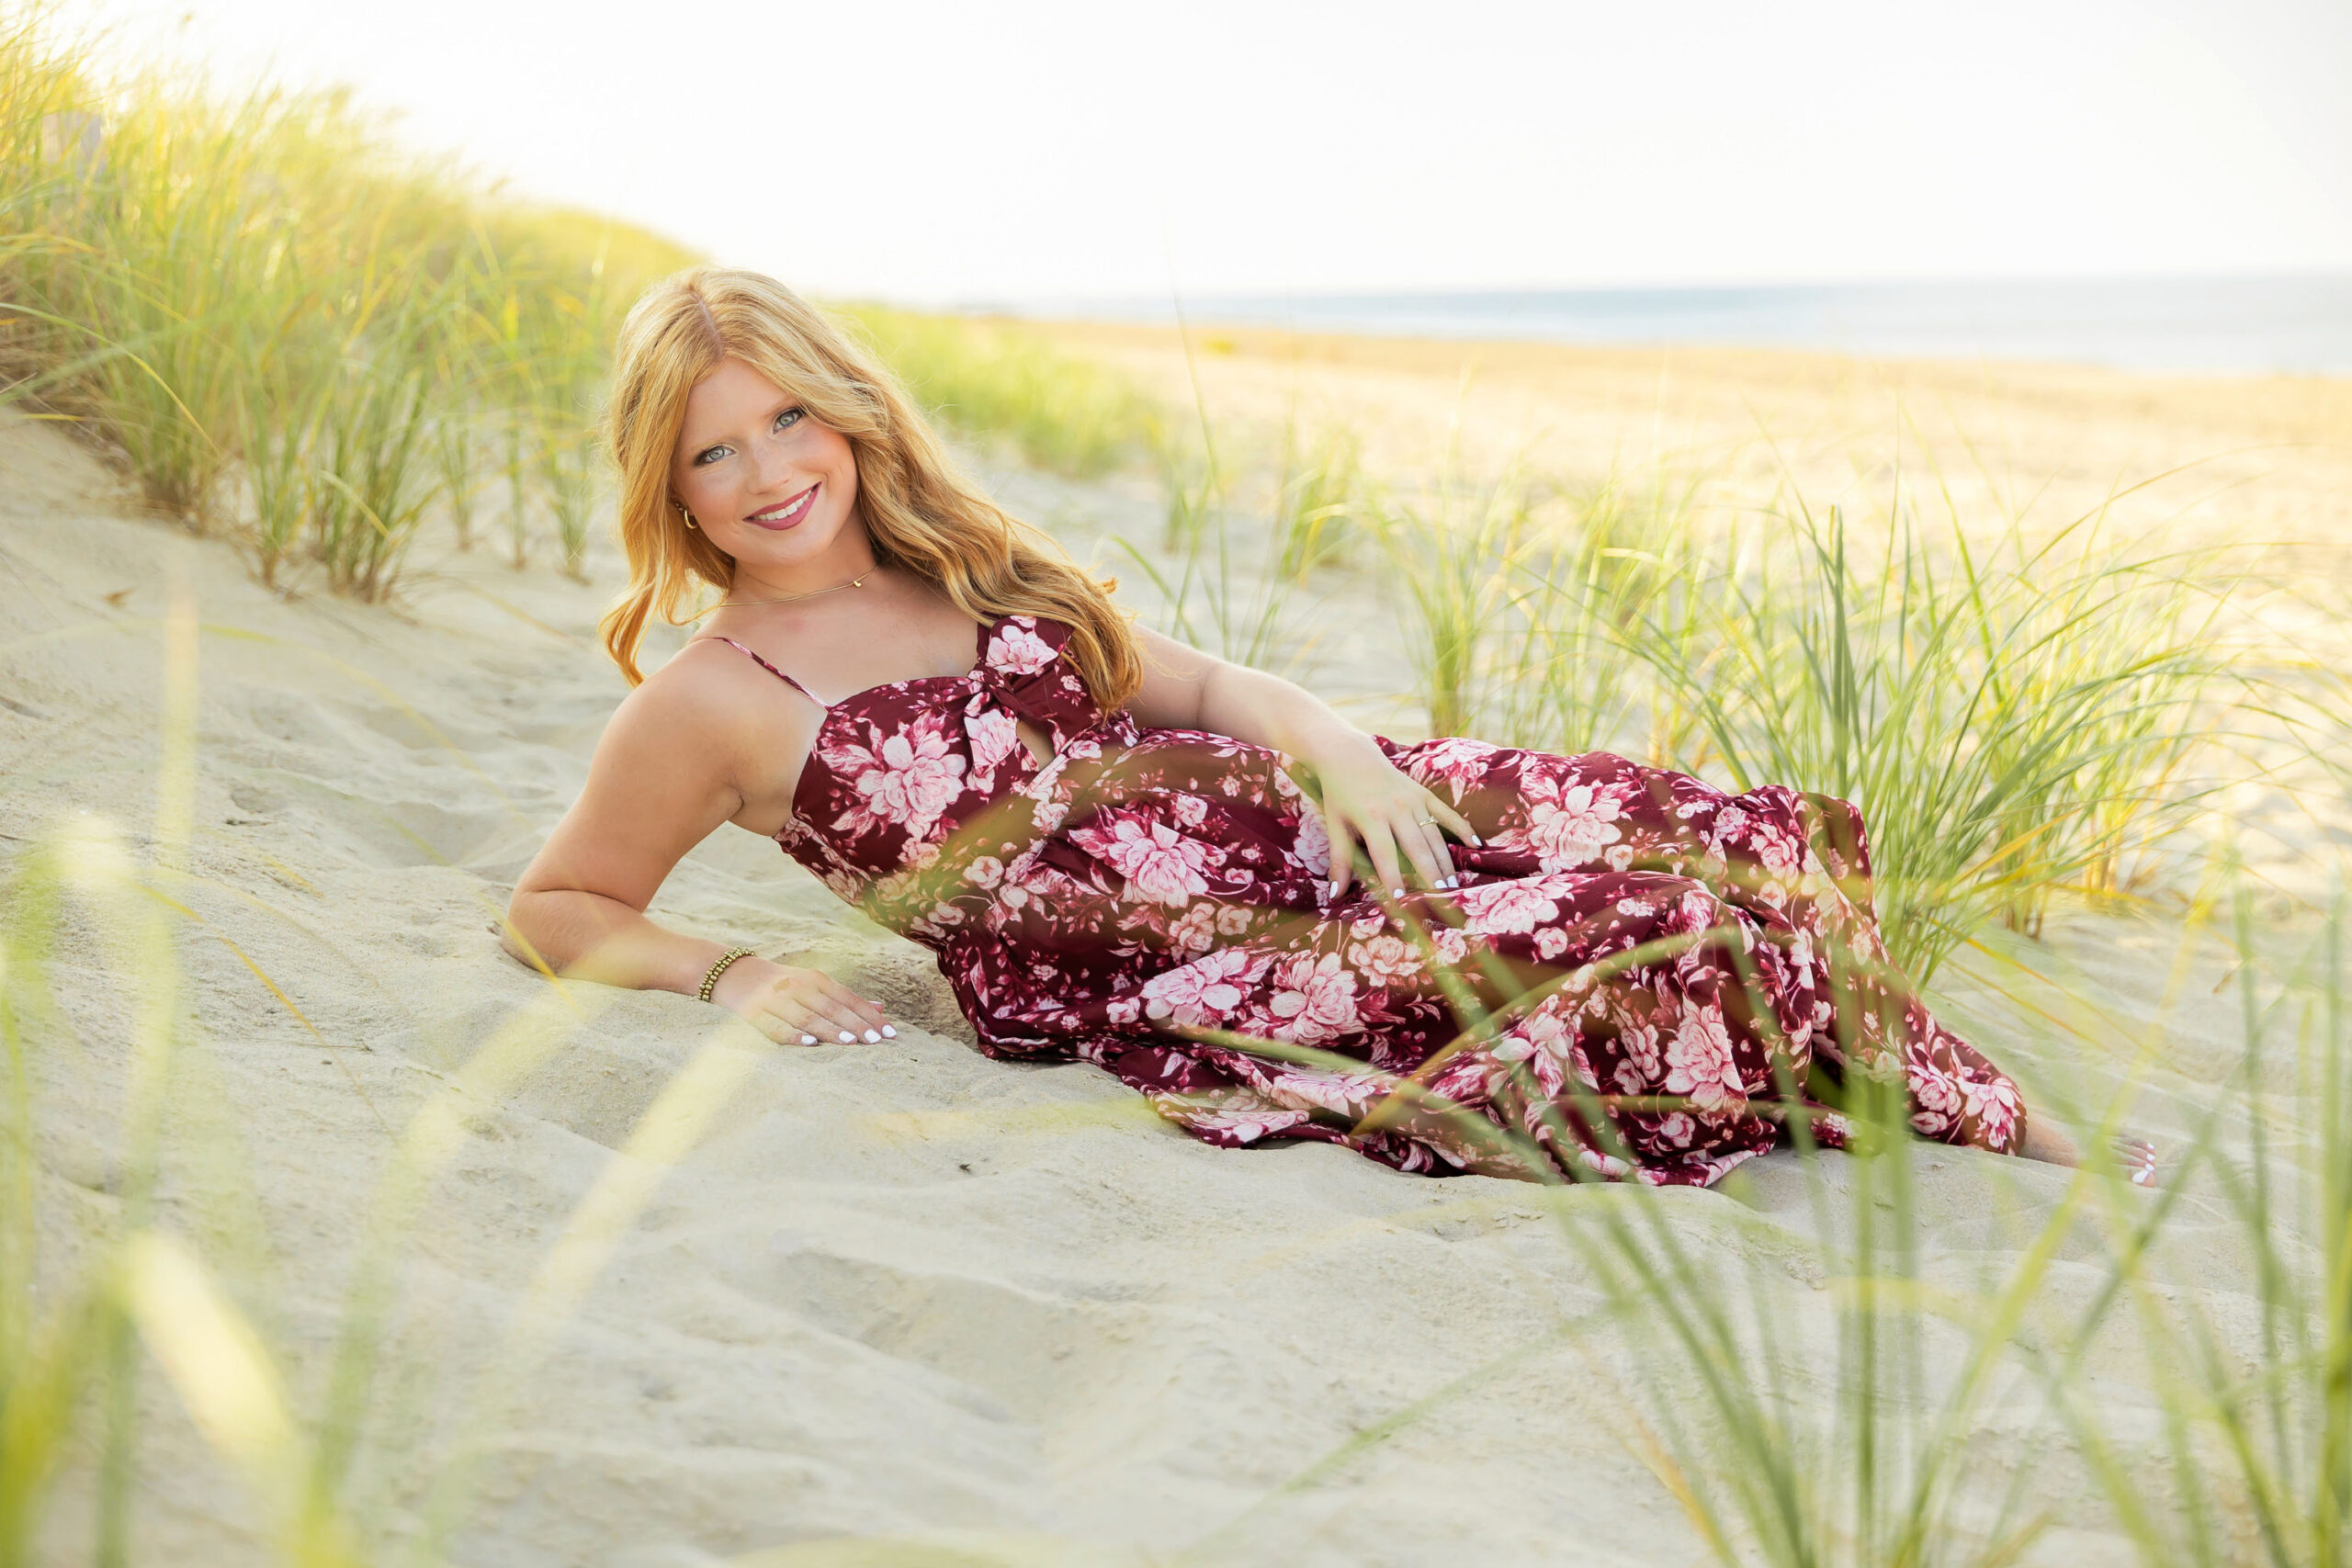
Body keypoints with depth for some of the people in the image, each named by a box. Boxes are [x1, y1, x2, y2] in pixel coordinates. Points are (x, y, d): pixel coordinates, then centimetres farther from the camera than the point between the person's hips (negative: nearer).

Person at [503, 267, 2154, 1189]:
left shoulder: (958, 560, 13)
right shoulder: (707, 703, -1)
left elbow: (1194, 683, 16)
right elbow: (553, 908, 9)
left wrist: (1327, 738, -6)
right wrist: (729, 972, -9)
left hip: (1282, 820, 6)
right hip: (1169, 970, -6)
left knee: (1711, 849, -12)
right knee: (1597, 941, -24)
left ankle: (2008, 1122, 0)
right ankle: (1980, 1123, -5)